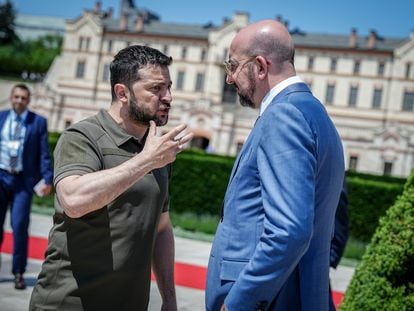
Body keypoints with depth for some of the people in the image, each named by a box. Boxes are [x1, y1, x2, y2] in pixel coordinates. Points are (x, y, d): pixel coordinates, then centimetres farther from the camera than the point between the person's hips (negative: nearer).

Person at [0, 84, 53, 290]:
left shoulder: (38, 122, 2)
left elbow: (44, 154, -1)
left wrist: (47, 179, -10)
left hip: (23, 181, -2)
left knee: (20, 225, -8)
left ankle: (18, 273, 4)